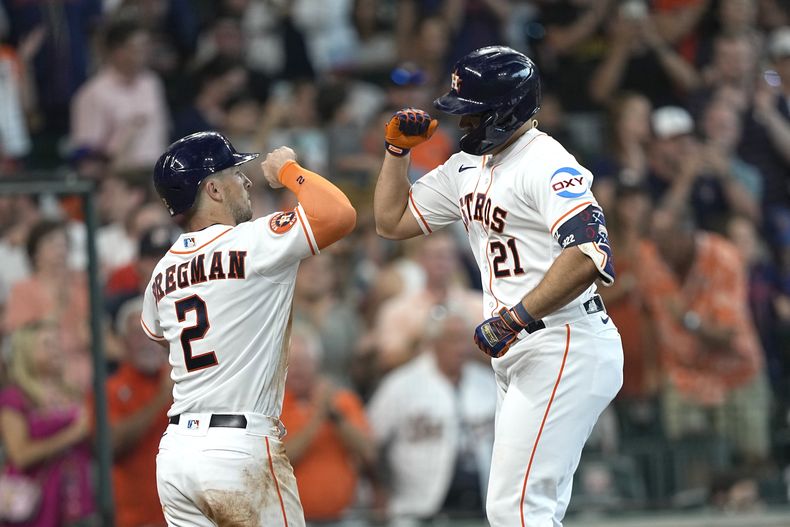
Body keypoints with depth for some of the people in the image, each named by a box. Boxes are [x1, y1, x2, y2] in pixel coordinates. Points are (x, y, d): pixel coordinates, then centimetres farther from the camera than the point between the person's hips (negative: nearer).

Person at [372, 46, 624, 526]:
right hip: (520, 358, 10)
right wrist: (398, 149, 13)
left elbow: (587, 255, -27)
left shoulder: (546, 163, -14)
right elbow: (392, 221, 25)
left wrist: (515, 318, -28)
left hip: (566, 349, -10)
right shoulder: (468, 168, 16)